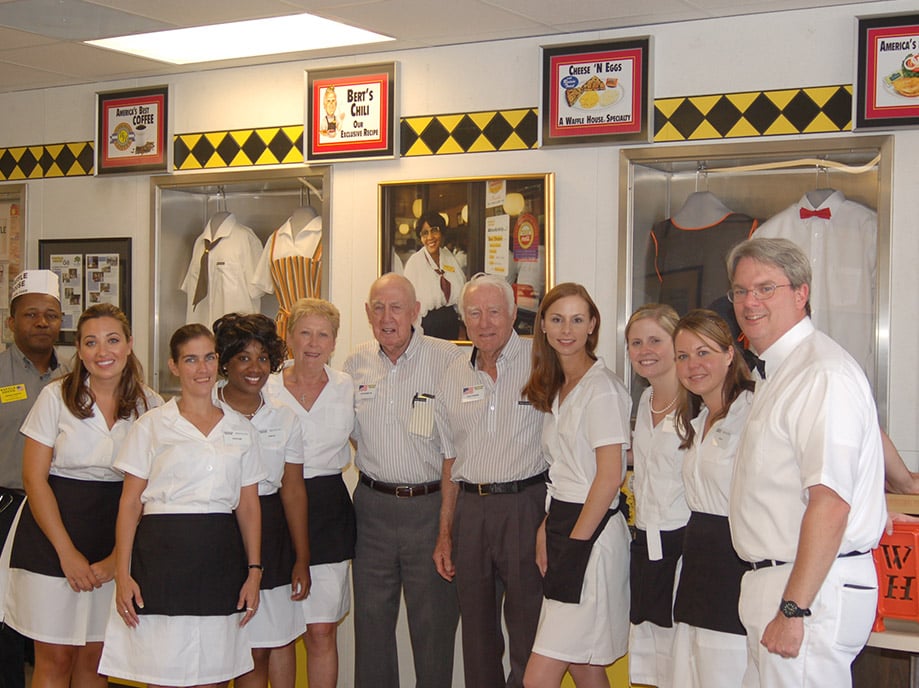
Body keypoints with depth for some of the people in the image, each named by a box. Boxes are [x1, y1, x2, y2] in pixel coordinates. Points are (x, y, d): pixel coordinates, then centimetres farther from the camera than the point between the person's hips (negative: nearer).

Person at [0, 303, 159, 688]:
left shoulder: (149, 405, 1)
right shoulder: (56, 397, -5)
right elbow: (34, 478, -6)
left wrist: (118, 556, -6)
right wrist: (67, 552, -11)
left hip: (117, 543, 2)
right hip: (53, 532, -2)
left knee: (94, 657, 10)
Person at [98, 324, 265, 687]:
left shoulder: (241, 429, 13)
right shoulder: (152, 425, 4)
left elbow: (248, 507, 13)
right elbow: (129, 503, 2)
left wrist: (254, 571, 5)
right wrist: (122, 574, -6)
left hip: (220, 557, 3)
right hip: (162, 553, -2)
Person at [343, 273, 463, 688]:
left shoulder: (448, 359, -6)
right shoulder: (355, 365, 7)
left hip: (430, 505, -3)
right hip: (372, 507, 4)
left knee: (434, 619, 4)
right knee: (371, 615, 11)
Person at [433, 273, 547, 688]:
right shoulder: (454, 378, 11)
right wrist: (445, 534, 14)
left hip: (525, 503, -5)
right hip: (470, 509, 5)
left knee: (528, 630, -2)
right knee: (477, 628, 13)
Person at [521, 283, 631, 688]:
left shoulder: (601, 388, -12)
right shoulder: (556, 389, 15)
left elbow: (609, 477, -16)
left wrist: (574, 545, -15)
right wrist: (547, 532, 8)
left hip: (591, 533, -9)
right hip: (563, 526, 9)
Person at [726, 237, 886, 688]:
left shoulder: (824, 374, -18)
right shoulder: (780, 372, 16)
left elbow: (830, 503, -24)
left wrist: (793, 609, -24)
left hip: (811, 590, -10)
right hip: (776, 581, 10)